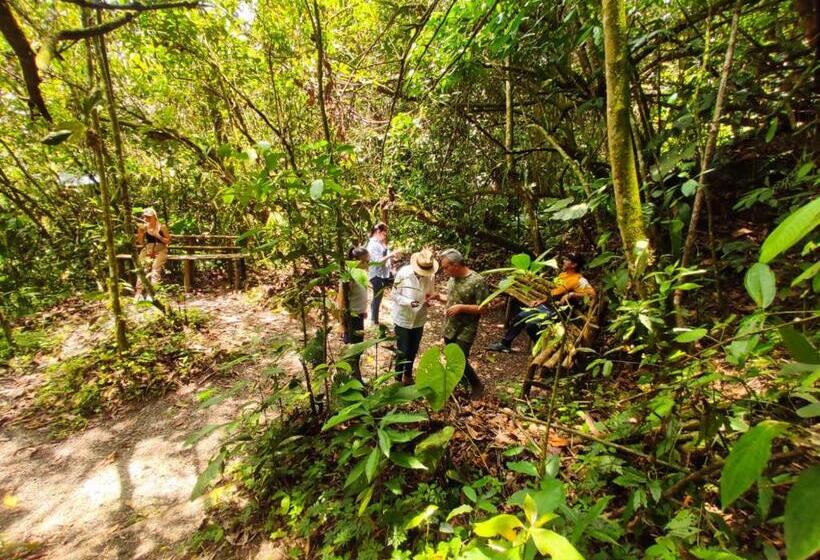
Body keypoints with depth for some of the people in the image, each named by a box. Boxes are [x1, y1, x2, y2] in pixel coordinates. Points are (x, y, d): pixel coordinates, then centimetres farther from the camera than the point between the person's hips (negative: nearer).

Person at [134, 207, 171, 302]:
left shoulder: (162, 227, 5)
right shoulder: (144, 227, 13)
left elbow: (168, 241, 5)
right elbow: (141, 242, 16)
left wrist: (157, 235, -8)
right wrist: (140, 232, 1)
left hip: (160, 250, -2)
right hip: (147, 250, 3)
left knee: (155, 268, -28)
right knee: (143, 267, -24)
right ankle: (138, 293, -28)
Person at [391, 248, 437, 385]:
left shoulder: (430, 276, -10)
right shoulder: (403, 273, -19)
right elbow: (395, 295, -13)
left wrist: (428, 300, -18)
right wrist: (410, 302, -30)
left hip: (419, 320, 4)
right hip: (403, 319, -3)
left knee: (413, 350, 18)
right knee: (402, 351, 5)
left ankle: (408, 374, 43)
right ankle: (398, 376, 29)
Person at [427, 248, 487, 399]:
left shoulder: (477, 281, -19)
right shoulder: (452, 279, 3)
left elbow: (482, 308, -17)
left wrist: (461, 308, -25)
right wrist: (438, 296, -1)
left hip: (465, 331, -7)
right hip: (449, 328, 7)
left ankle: (478, 386, 22)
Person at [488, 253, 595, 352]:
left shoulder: (579, 280, -15)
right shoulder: (563, 274, 12)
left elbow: (592, 294, -28)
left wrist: (570, 295, -32)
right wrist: (541, 301, 15)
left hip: (555, 311, -9)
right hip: (545, 306, 9)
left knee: (531, 324, -27)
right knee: (518, 318, 3)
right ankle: (505, 343, 14)